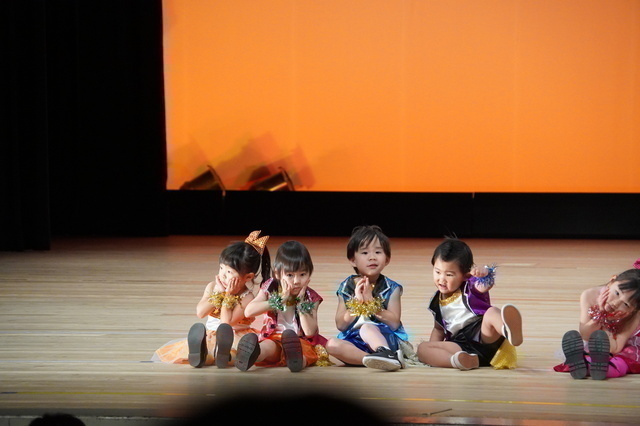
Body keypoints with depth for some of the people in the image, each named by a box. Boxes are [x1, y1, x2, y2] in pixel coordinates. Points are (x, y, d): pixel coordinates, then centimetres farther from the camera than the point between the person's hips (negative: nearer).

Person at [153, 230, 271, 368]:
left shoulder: (247, 298, -9)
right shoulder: (213, 286, 8)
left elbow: (227, 322, -18)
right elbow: (200, 312, -5)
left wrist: (228, 296, -15)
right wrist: (218, 293, -10)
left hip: (233, 340, -4)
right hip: (210, 337, 4)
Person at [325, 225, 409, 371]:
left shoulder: (391, 288, 4)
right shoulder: (346, 288, 10)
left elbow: (394, 323, -8)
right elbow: (340, 325, 2)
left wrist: (371, 302, -14)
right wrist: (357, 302, -11)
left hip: (387, 340, -3)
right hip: (354, 342, 3)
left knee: (367, 328, -34)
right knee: (332, 344, -28)